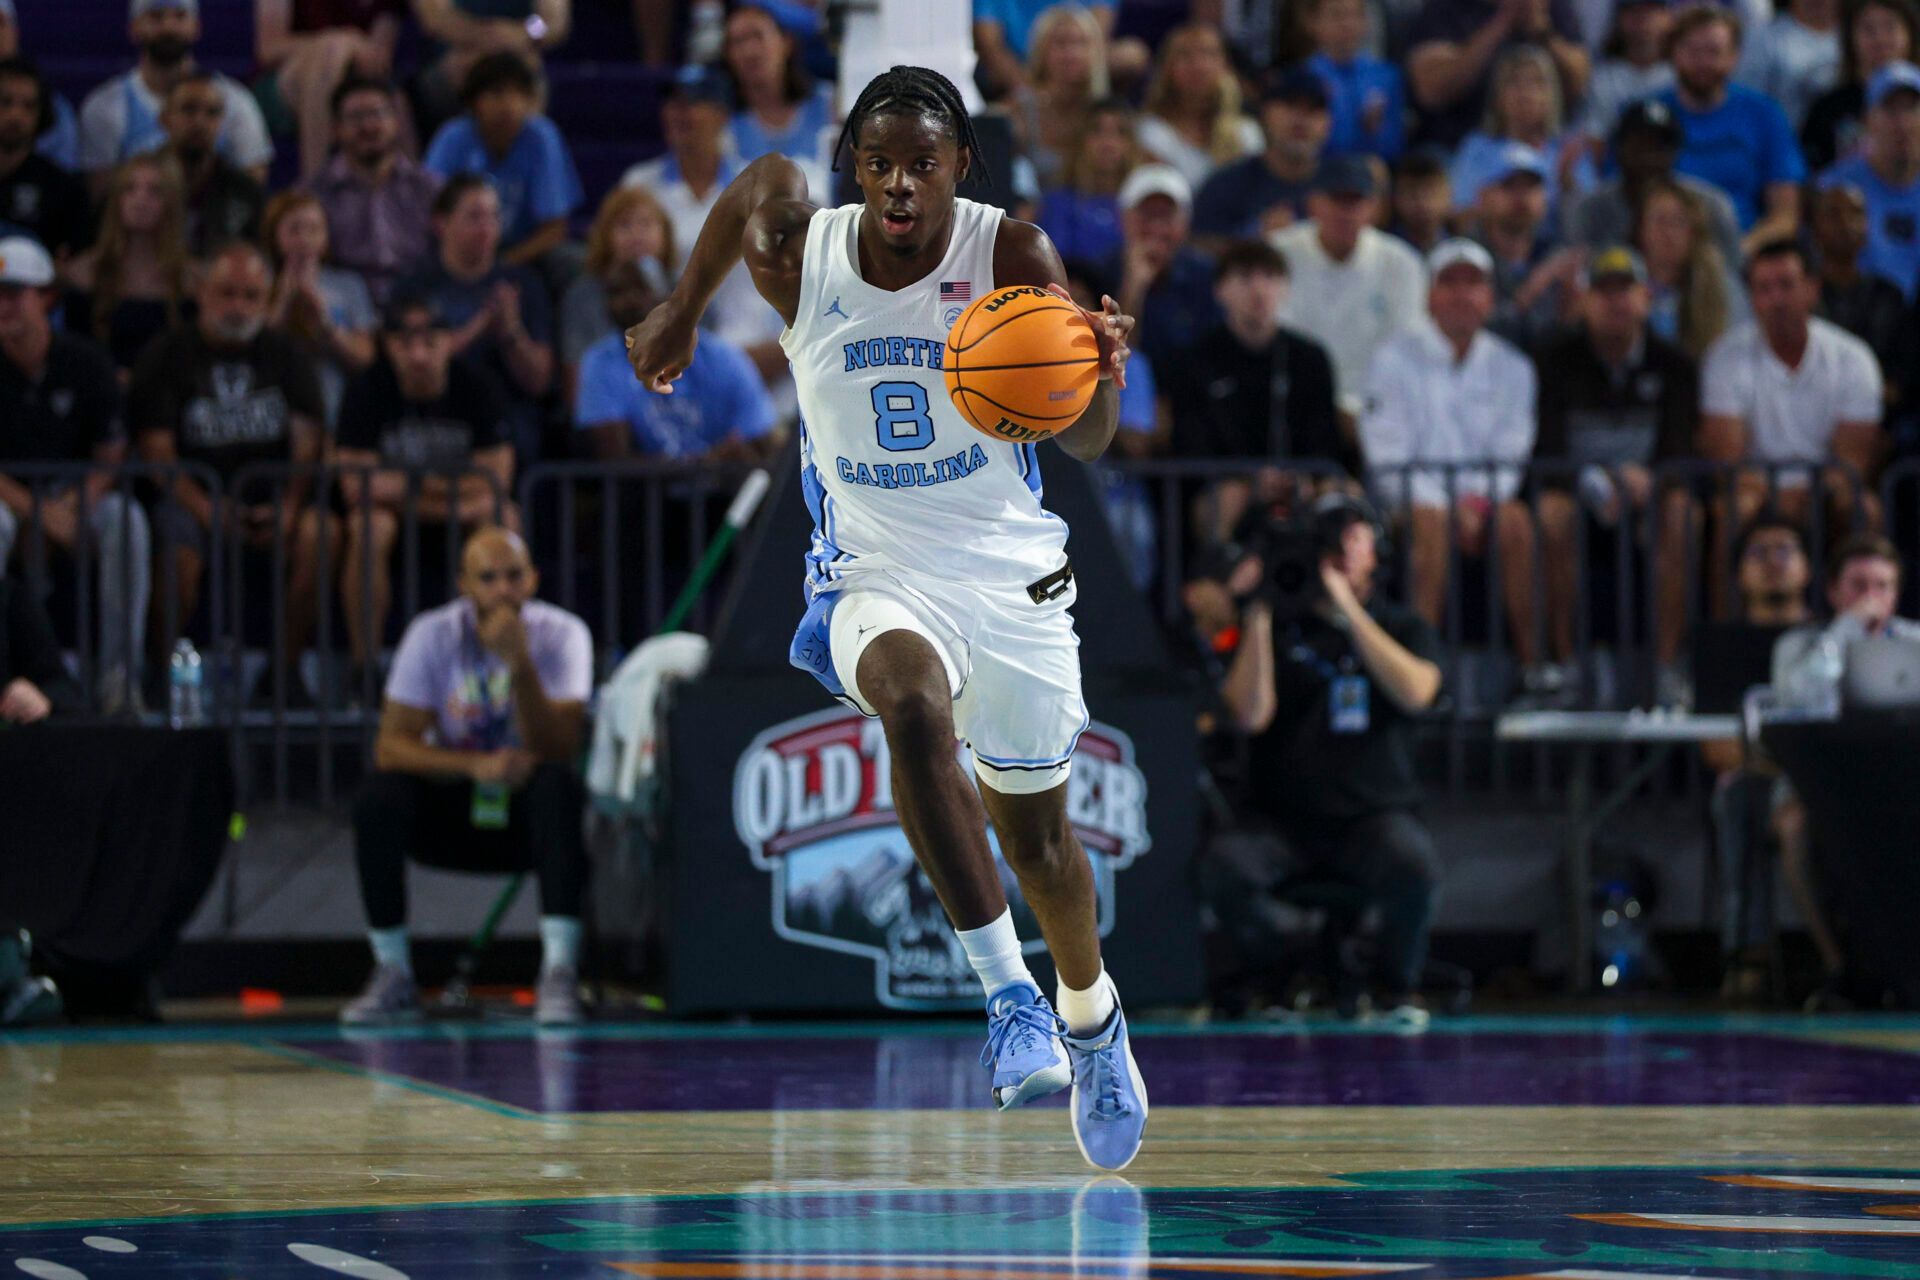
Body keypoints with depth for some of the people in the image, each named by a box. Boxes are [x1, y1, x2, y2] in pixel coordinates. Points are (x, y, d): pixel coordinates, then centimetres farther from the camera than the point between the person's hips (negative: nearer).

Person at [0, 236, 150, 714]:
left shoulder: (88, 363, 0)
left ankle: (120, 675, -29)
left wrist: (73, 504, -20)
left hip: (78, 498, 1)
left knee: (127, 518, -30)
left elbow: (110, 459, 0)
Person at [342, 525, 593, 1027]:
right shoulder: (433, 636, -10)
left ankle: (559, 972, -36)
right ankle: (393, 976, -15)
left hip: (528, 816, -1)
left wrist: (520, 665, -34)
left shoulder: (562, 635, -12)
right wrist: (476, 765, -31)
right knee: (377, 798, -28)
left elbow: (558, 752, -21)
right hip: (455, 811, 1)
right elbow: (391, 745, -15)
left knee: (558, 786, -34)